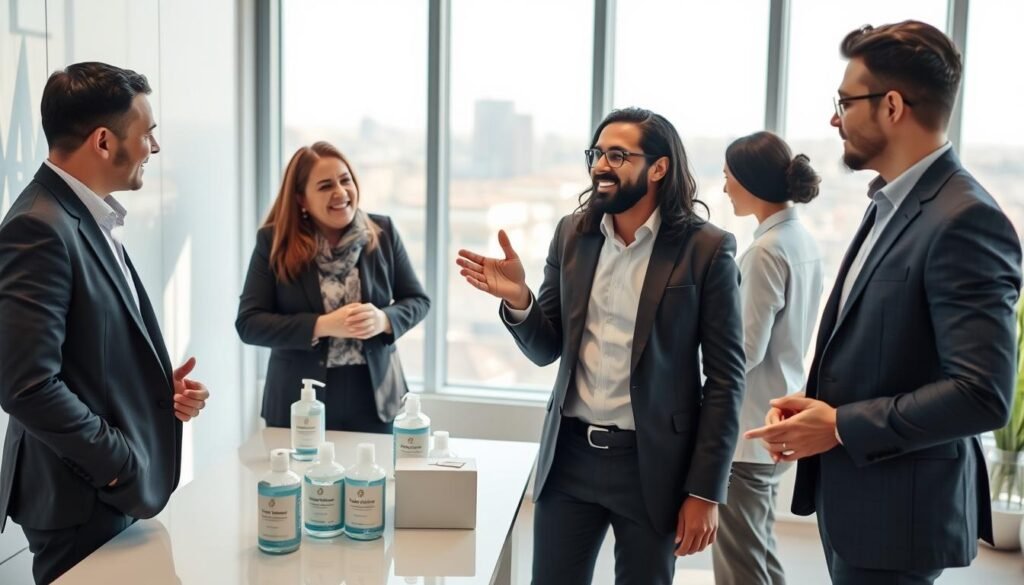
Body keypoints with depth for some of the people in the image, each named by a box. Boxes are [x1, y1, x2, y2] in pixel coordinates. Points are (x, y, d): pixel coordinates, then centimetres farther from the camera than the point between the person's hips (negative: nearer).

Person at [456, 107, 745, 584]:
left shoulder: (706, 249, -8)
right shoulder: (572, 234, 3)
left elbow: (725, 378, -7)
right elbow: (546, 350, 6)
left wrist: (705, 491, -9)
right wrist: (517, 299, -15)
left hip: (652, 463, -3)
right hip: (569, 455, 3)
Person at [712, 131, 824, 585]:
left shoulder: (766, 250, -19)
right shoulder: (803, 241, 8)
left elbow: (747, 350, -19)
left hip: (749, 426, -9)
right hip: (777, 419, 9)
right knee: (759, 547, 20)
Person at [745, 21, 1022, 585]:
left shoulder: (964, 220, -21)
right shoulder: (890, 203, 9)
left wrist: (840, 426, -19)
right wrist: (814, 408, 0)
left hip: (897, 510, -9)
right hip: (854, 495, 9)